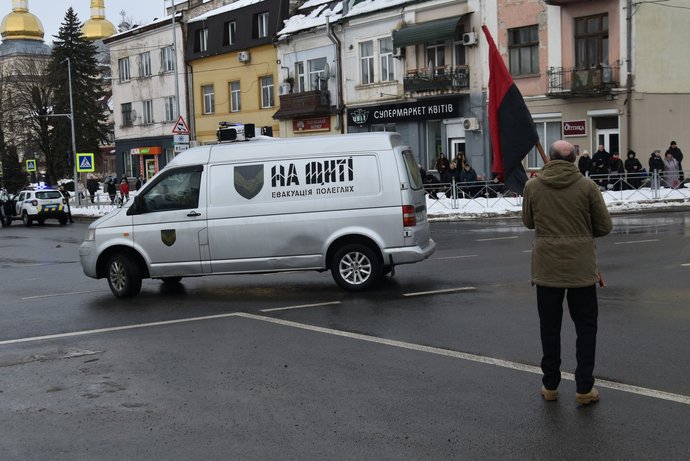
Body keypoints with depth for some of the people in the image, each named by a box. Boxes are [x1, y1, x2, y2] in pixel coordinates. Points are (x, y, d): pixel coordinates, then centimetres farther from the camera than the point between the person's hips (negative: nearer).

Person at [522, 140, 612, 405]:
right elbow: (604, 226, -1)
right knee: (585, 326, 10)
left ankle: (550, 385, 20)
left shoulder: (532, 186, -3)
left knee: (549, 327, 12)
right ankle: (584, 388, 11)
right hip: (581, 268, -1)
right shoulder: (586, 186, -6)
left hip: (546, 268, 1)